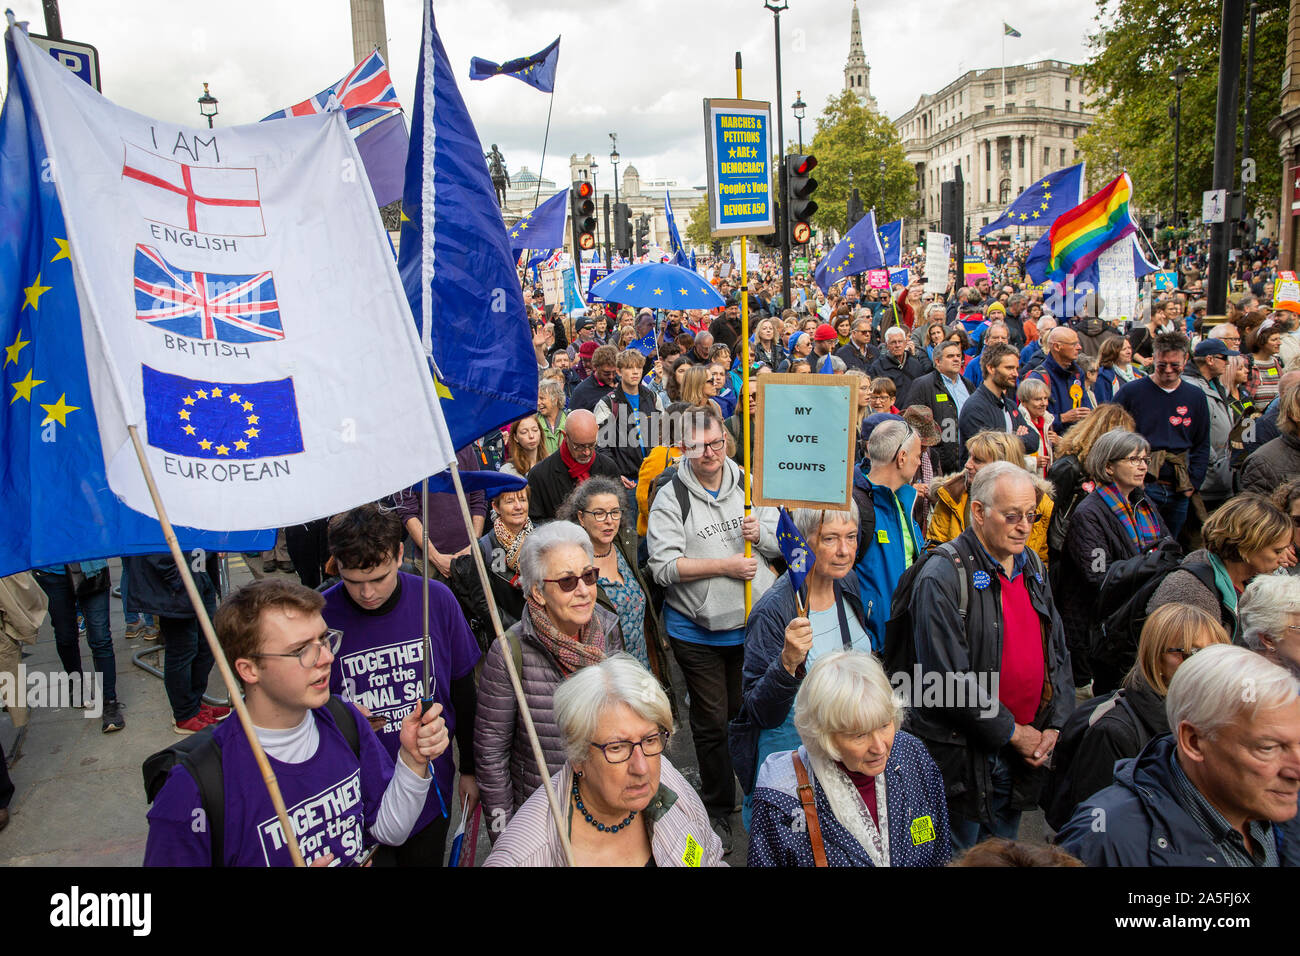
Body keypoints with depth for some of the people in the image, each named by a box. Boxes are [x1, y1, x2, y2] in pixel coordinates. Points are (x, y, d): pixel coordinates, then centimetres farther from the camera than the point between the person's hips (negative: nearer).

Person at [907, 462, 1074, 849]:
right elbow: (950, 678, -22)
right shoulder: (942, 577, -18)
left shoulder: (1032, 567, 8)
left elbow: (1058, 653, 15)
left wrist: (1054, 724, 3)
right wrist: (1011, 731, -14)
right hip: (961, 755, -7)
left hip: (1024, 752, 7)